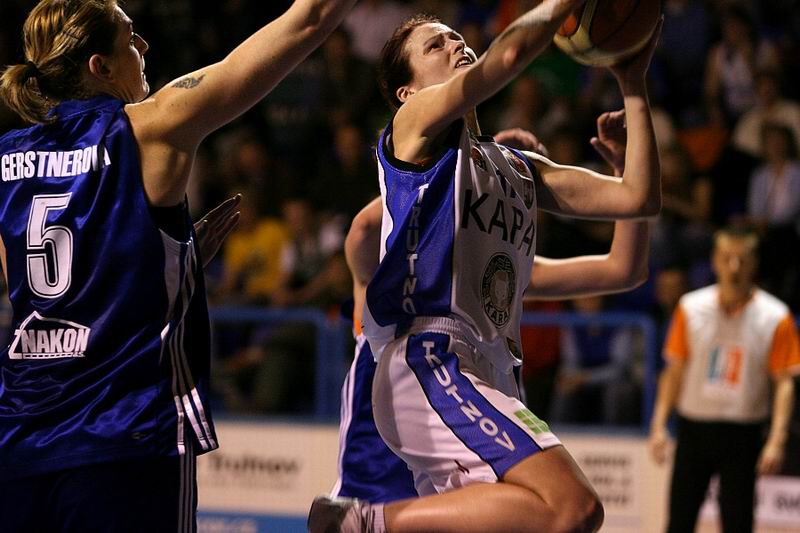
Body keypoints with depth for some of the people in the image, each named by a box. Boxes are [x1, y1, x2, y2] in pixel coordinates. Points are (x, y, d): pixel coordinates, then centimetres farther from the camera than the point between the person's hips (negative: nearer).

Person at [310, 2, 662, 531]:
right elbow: (508, 55, -13)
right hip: (429, 362, -9)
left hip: (487, 376, 9)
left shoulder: (520, 168, 27)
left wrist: (633, 86, 16)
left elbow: (638, 198, 18)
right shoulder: (416, 123, 5)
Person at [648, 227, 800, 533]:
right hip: (694, 428, 2)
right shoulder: (691, 308, 1)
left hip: (742, 435, -2)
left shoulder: (774, 317, -5)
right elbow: (674, 371, 7)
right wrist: (659, 426, -1)